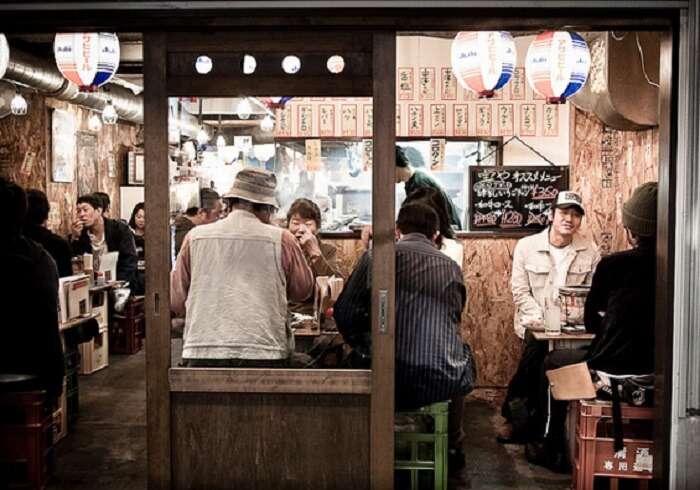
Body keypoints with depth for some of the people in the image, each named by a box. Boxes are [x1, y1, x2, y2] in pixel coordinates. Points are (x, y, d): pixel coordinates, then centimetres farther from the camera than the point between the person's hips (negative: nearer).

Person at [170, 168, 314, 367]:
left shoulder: (195, 237, 3)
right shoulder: (281, 239, -1)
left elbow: (176, 302, 11)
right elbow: (303, 290, 12)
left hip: (201, 352, 2)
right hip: (263, 353, -1)